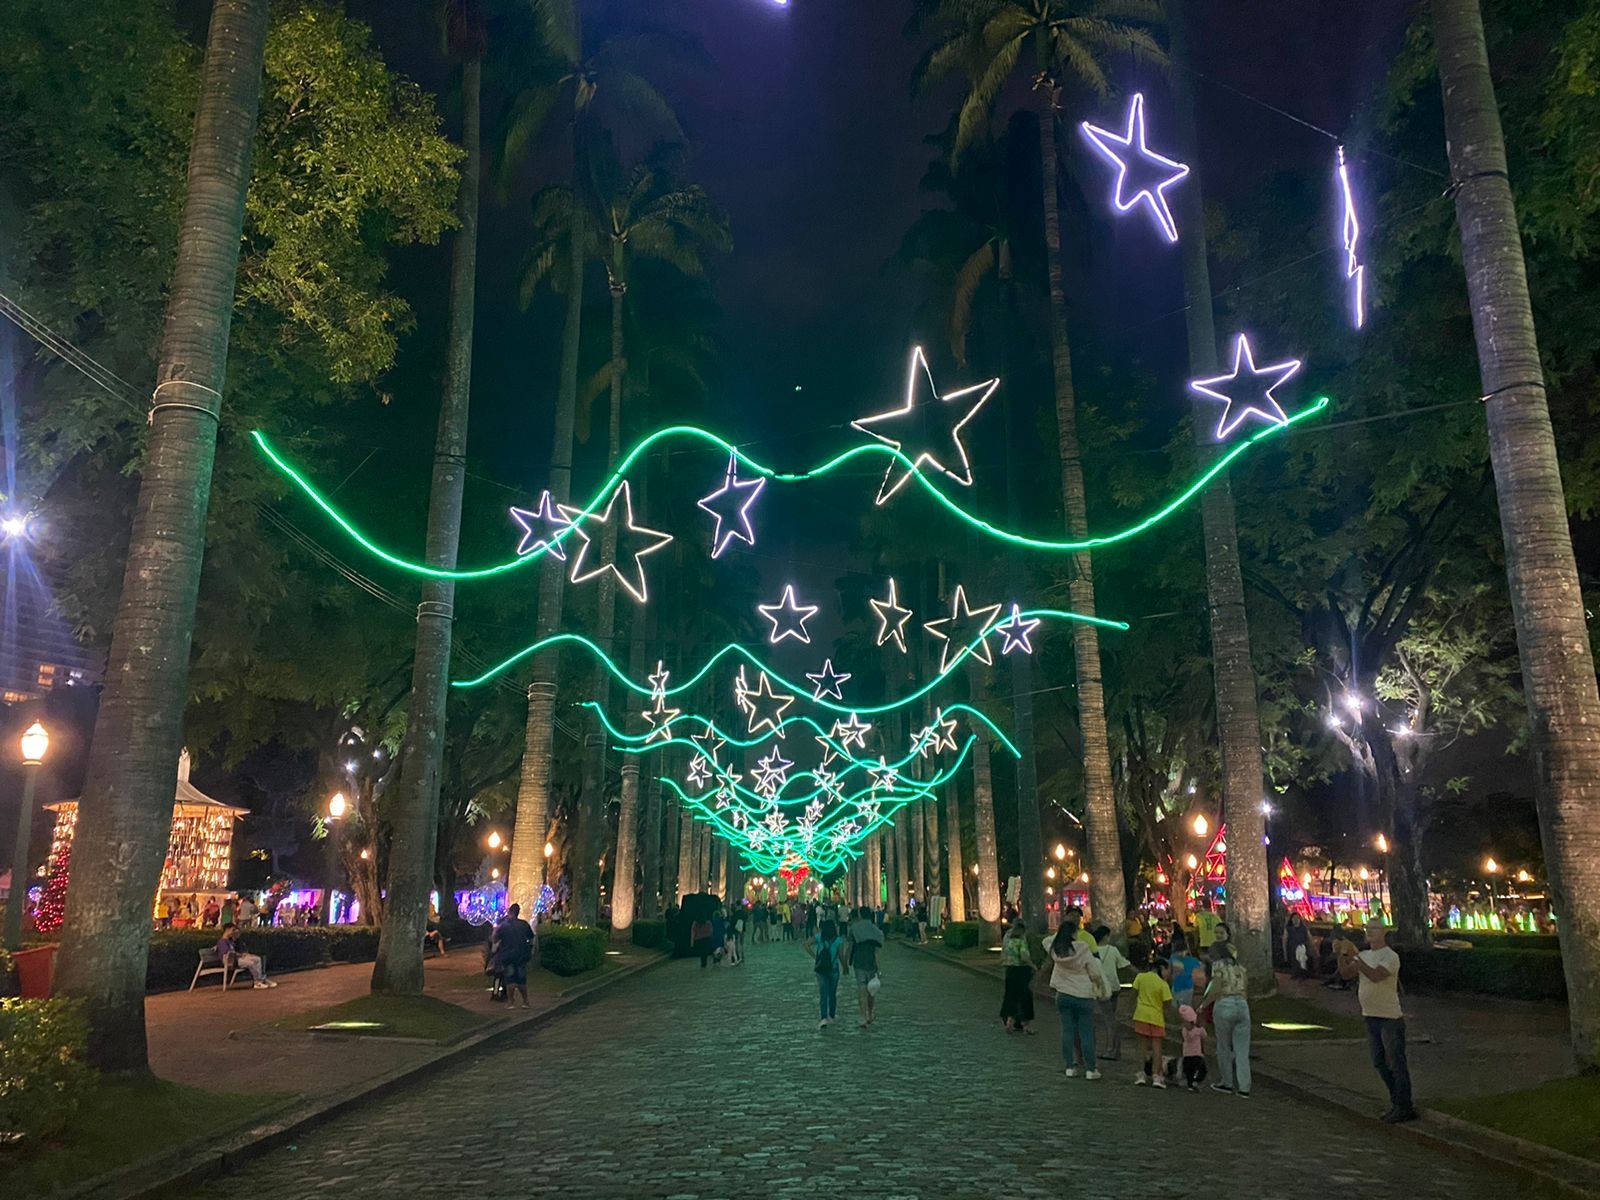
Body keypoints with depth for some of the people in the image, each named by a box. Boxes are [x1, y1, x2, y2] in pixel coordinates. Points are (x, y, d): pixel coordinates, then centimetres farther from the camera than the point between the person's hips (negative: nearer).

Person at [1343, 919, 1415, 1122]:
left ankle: (1405, 1108, 7)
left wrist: (1355, 959, -30)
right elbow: (1346, 974, 3)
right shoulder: (1364, 955, 11)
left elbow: (1376, 976, -29)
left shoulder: (1390, 956, -14)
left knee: (1396, 1064, -2)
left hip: (1390, 1018, -8)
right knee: (1380, 1063, 15)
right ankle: (1397, 1103, 26)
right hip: (1371, 1017, 8)